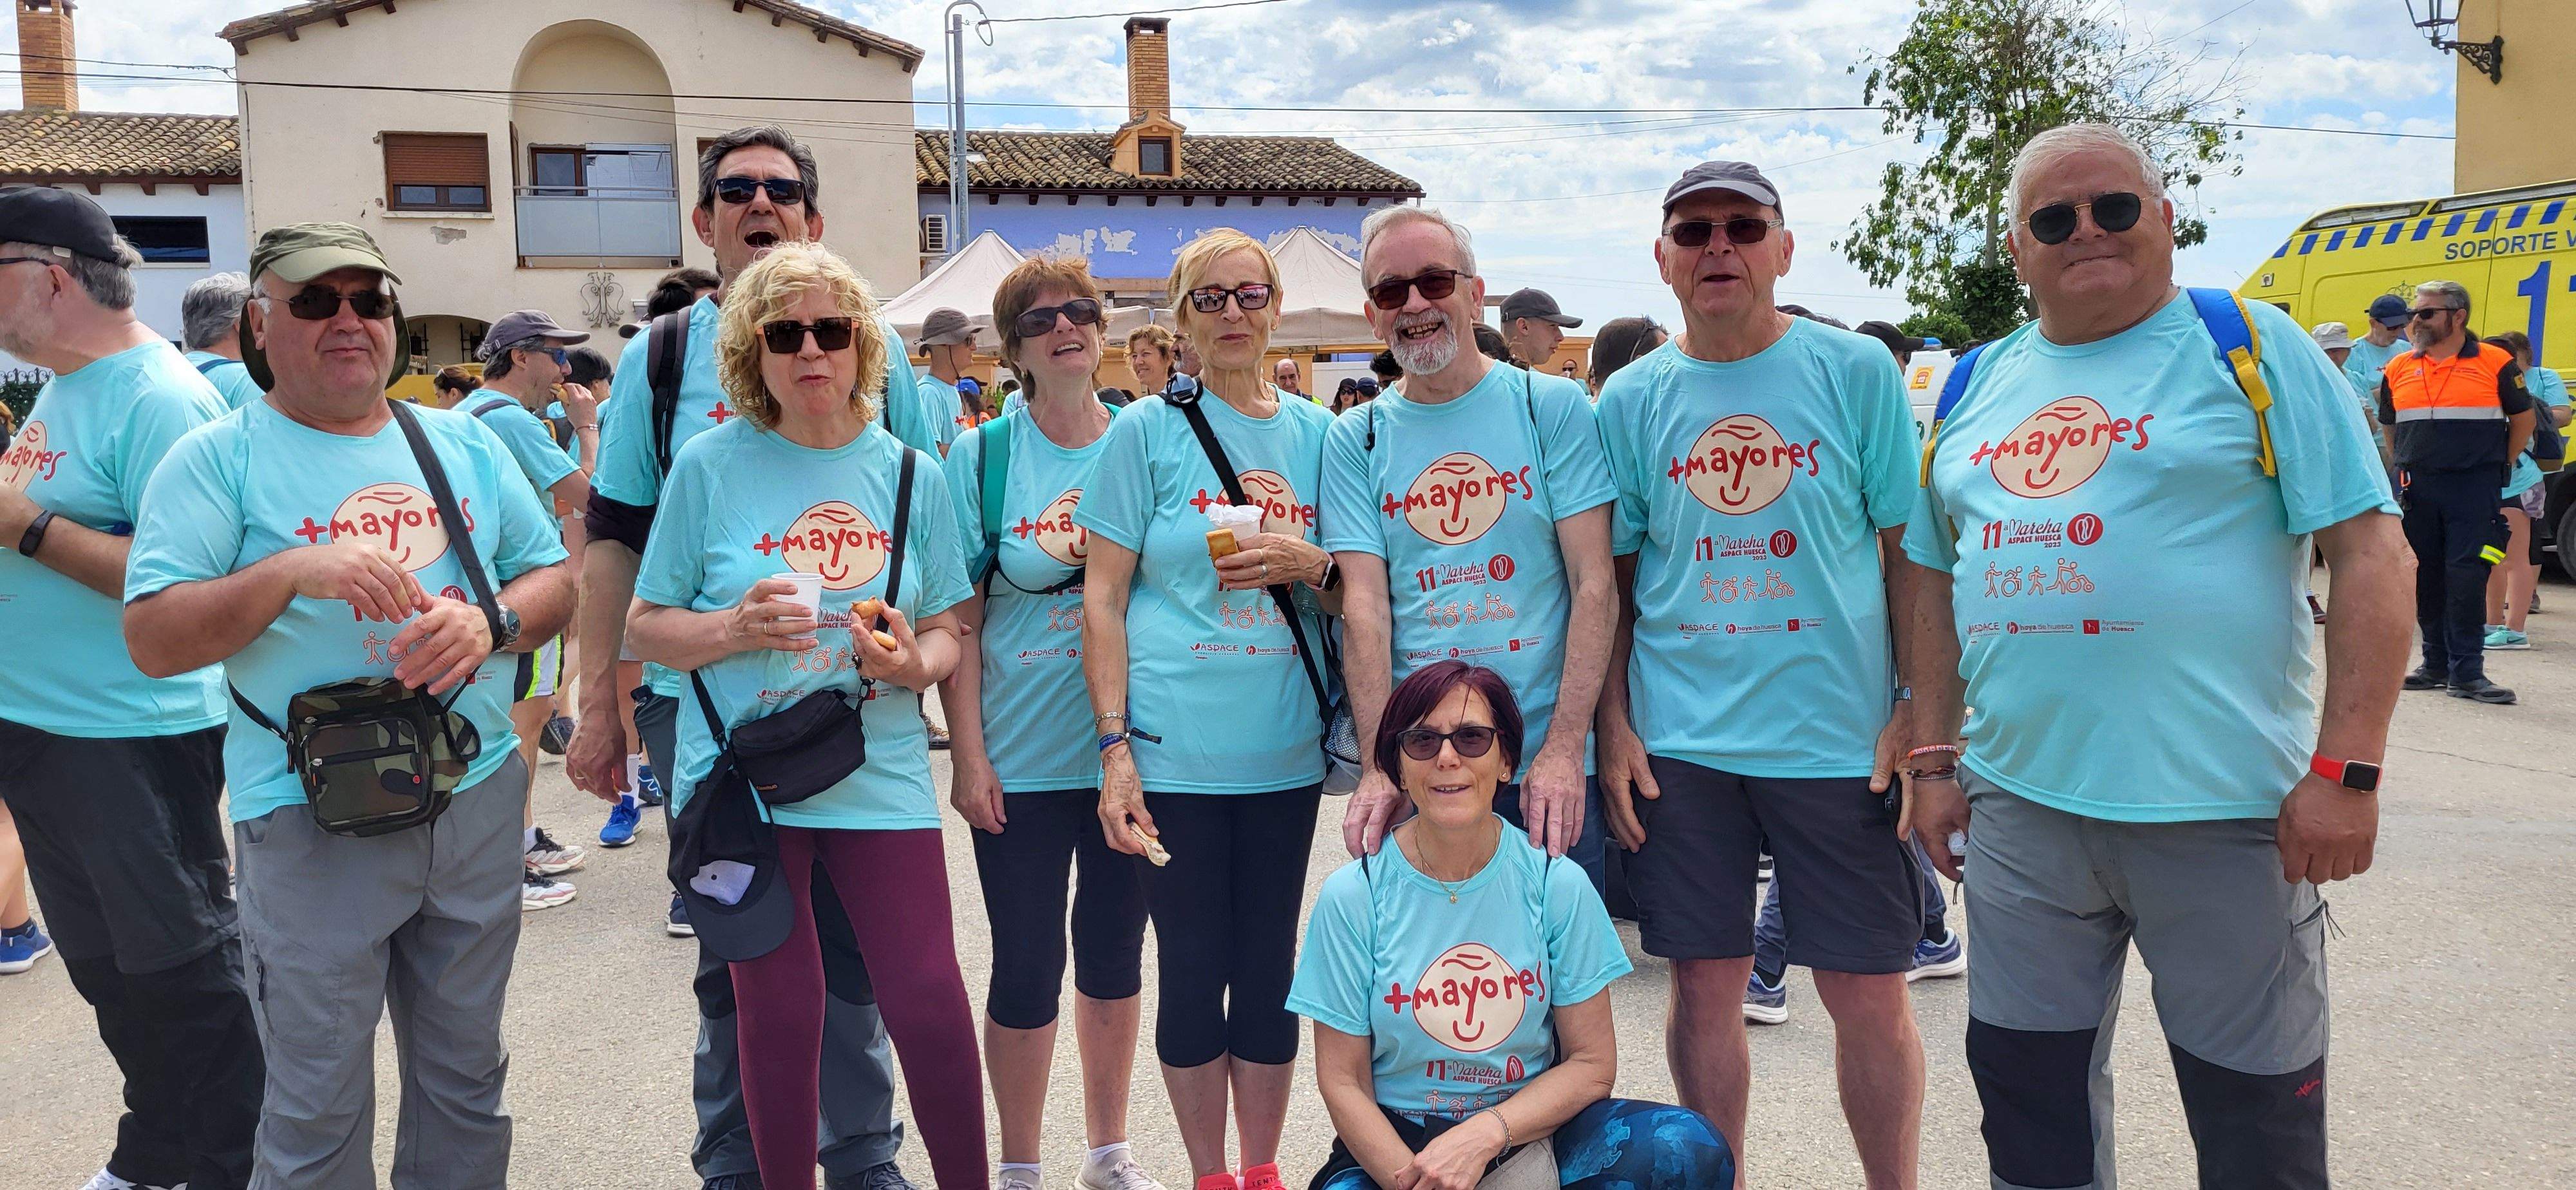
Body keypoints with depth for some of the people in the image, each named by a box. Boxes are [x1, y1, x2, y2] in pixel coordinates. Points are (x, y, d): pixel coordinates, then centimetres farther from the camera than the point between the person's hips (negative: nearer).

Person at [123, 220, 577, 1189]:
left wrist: (491, 622, -13)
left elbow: (555, 579, 8)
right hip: (311, 819, -4)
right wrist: (292, 572, -25)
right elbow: (153, 642, -11)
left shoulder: (464, 444, 8)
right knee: (318, 1112, 8)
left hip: (478, 796, 4)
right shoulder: (218, 459, -4)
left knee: (466, 1081, 18)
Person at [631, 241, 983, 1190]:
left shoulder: (911, 474, 5)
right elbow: (645, 628, 2)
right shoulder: (710, 465, 0)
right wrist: (734, 628, -17)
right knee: (779, 1014, 6)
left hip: (880, 780, 1)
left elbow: (944, 633, 11)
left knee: (929, 1004, -2)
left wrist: (912, 662, -12)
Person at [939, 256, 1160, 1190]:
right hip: (1024, 760, -2)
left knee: (1115, 951, 14)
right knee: (1027, 964, 5)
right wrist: (968, 757, -9)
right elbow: (957, 624, -4)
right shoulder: (982, 456, -2)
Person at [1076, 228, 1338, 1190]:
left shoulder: (1315, 432, 9)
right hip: (1175, 748, -2)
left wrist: (1308, 564, -10)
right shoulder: (1147, 430, 0)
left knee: (1269, 963, 10)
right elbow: (1104, 596, -2)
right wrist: (1115, 749, -8)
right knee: (1194, 965, 6)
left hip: (1284, 749, 3)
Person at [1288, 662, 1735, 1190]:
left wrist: (1484, 1134, -20)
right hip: (1396, 1142, -2)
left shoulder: (1557, 883, -6)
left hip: (1529, 1129, 2)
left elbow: (1592, 1064, -4)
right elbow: (1342, 1082, -6)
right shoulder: (1352, 895, -8)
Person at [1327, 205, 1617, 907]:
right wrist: (1379, 767, -14)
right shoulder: (1356, 440, 5)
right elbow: (1363, 606, -2)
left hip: (1548, 768, -1)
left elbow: (1595, 583, -3)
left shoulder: (1553, 408, 2)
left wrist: (1564, 748, -12)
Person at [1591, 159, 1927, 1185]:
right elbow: (1610, 579, 8)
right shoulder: (1630, 400, 5)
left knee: (1869, 996, 6)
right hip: (1681, 743, 1)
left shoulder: (1857, 371, 1)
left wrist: (1924, 711, -5)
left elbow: (1912, 552, 2)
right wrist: (1613, 727, 1)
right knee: (1705, 987, 9)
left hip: (1841, 737, -1)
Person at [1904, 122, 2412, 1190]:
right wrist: (1934, 761, 10)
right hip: (2016, 806, 4)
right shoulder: (1975, 387, 11)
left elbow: (2373, 552, -7)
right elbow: (1934, 578, 16)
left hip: (2221, 808, -4)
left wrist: (2346, 770, -14)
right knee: (2027, 1093, 14)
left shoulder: (2248, 345, -2)